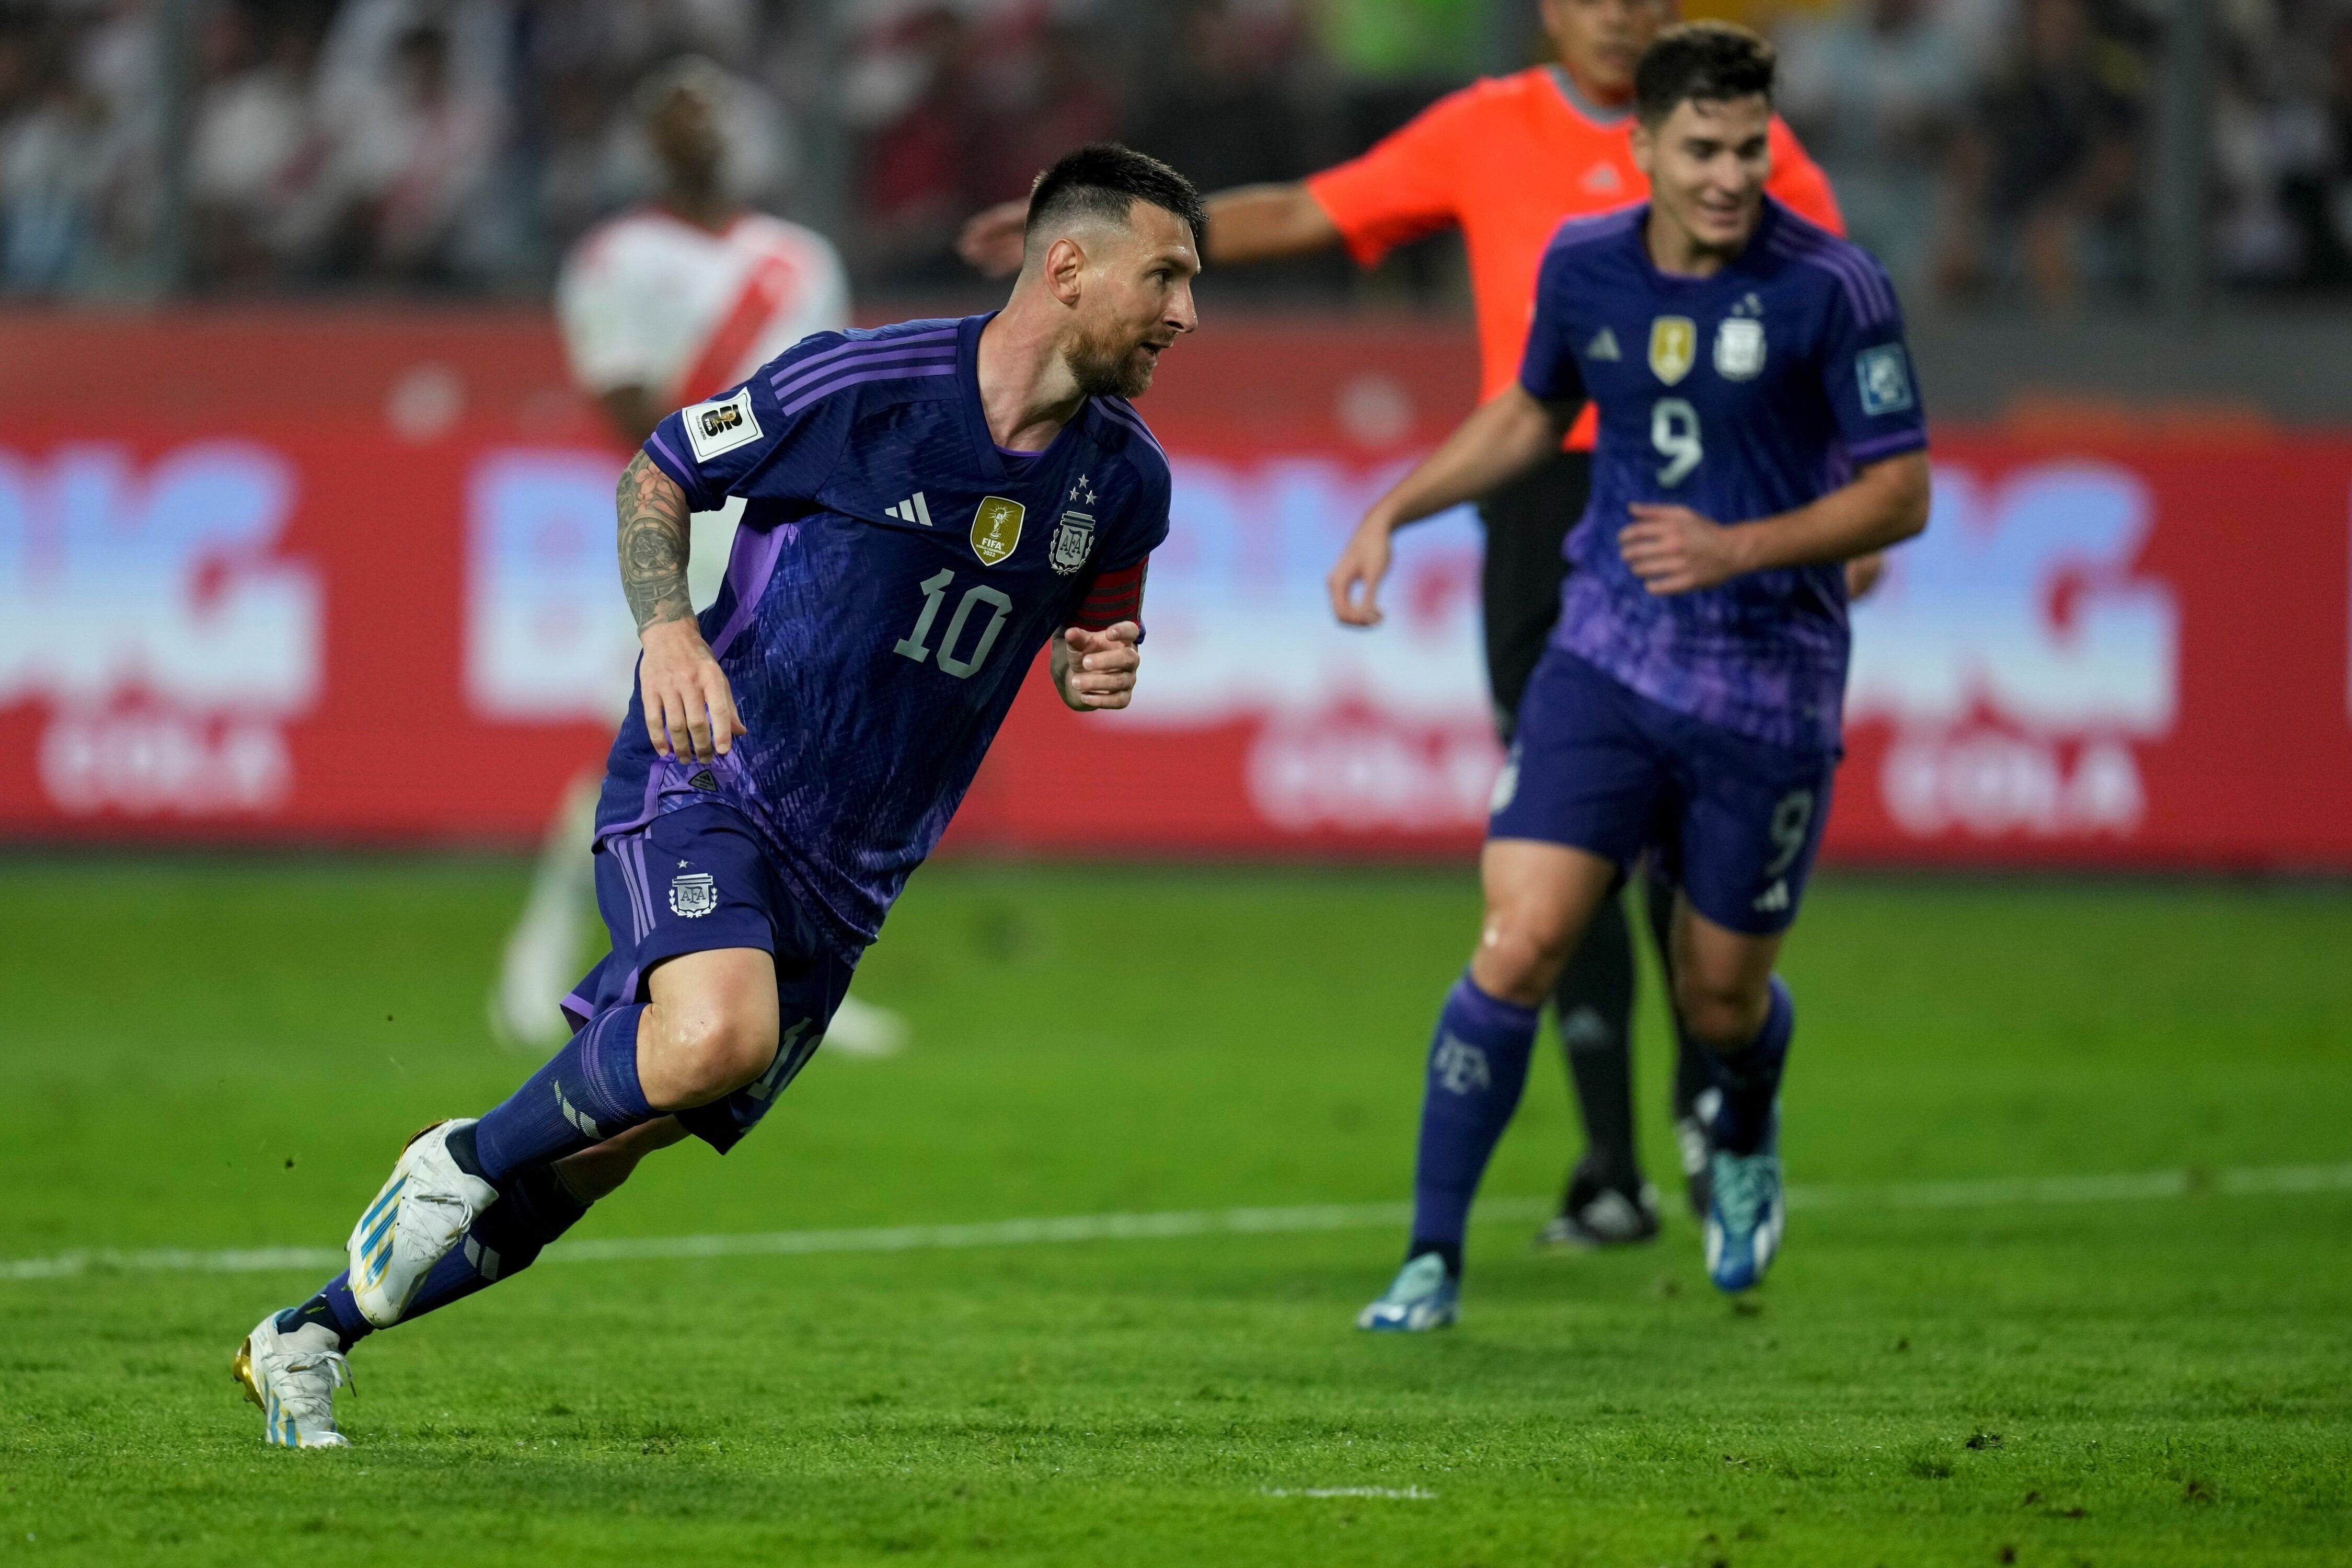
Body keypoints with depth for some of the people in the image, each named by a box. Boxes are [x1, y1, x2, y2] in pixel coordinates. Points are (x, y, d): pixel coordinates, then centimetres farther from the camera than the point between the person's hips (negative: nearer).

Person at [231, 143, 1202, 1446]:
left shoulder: (1124, 481, 2)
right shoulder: (863, 383, -13)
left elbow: (1089, 622, 22)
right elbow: (654, 479, 1)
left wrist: (1094, 670, -2)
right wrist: (669, 628, -17)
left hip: (846, 876, 6)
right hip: (709, 781, -6)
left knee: (589, 1159, 4)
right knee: (718, 1034, -35)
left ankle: (306, 1341, 22)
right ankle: (463, 1160, -6)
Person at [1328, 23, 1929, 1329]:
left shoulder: (1830, 289, -13)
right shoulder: (1584, 267, 1)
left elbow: (1901, 493, -10)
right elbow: (1534, 413, 21)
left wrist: (1740, 549, -22)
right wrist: (1394, 510, 13)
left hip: (1769, 690, -2)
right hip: (1604, 666, 2)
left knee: (1720, 1001, 9)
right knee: (1520, 942, -13)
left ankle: (1744, 1137, 47)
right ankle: (1433, 1258, -5)